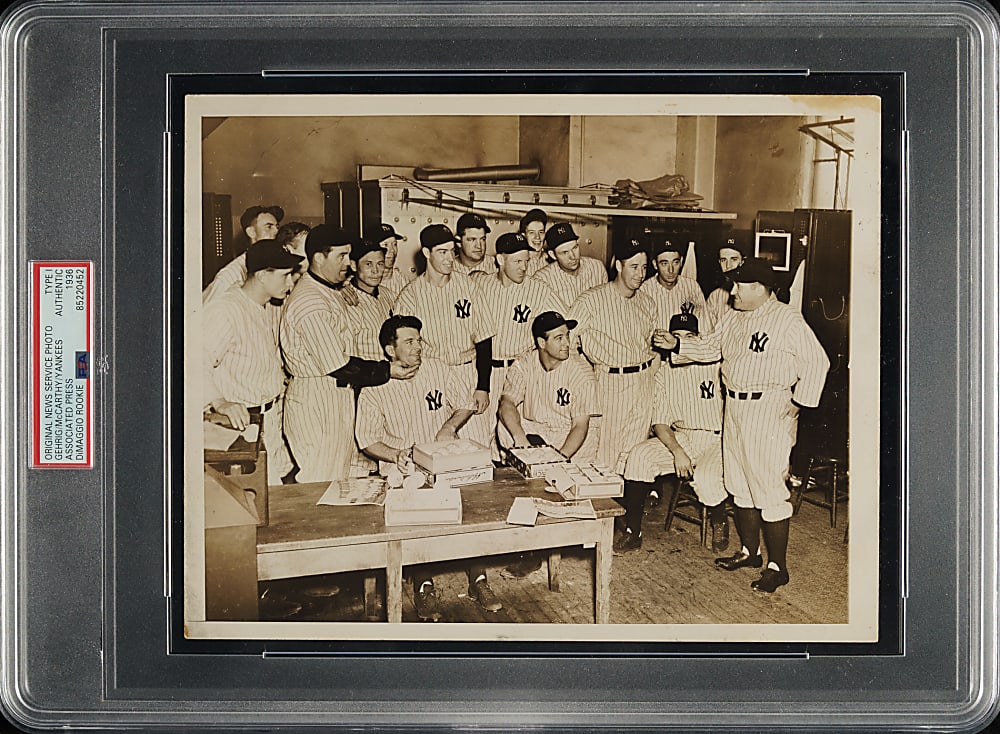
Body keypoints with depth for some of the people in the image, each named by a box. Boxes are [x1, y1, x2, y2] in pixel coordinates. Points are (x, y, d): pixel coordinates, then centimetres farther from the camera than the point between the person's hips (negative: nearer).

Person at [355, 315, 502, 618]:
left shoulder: (437, 370, 7)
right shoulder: (374, 387, -1)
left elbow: (466, 403, 16)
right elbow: (367, 440, 0)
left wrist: (450, 425, -5)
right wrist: (396, 455, -18)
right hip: (403, 470, -2)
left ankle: (477, 580, -12)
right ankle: (423, 584, -16)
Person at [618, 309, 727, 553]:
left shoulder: (715, 365, -4)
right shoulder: (664, 373, 6)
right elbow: (660, 423, 1)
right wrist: (677, 451, -18)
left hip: (715, 439, -4)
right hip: (677, 439, 4)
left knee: (706, 477, -33)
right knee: (639, 455, -21)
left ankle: (720, 522, 4)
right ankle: (633, 531, -15)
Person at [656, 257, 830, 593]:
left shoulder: (787, 319, -12)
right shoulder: (734, 317, 12)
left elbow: (817, 362, -12)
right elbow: (711, 347, 24)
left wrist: (798, 402, -14)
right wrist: (678, 344, 11)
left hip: (770, 412, -8)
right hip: (734, 409, 8)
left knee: (769, 490, -5)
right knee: (741, 486, 16)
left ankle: (777, 566, 4)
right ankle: (749, 552, 30)